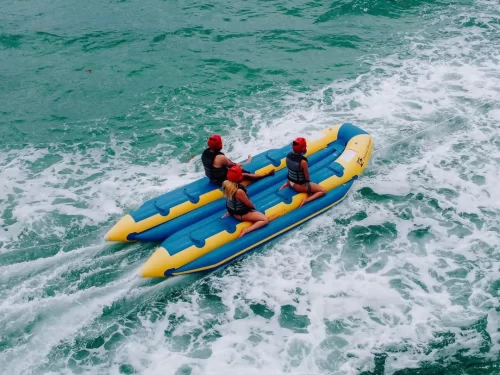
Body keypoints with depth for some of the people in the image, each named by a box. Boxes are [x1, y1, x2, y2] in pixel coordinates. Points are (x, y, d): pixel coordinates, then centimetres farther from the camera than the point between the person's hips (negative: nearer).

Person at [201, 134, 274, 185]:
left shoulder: (205, 152, -9)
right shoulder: (220, 157, -34)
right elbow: (231, 165, -14)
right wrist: (241, 164, 7)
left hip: (212, 178, 8)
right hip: (222, 181, -8)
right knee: (246, 175, 3)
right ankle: (267, 174, 17)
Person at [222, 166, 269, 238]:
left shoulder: (225, 183, -15)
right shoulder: (239, 191, -36)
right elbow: (249, 204, -17)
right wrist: (253, 206, 2)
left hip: (230, 209, 8)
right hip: (240, 214, -8)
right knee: (265, 219, -7)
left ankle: (229, 213, 24)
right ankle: (246, 230, -18)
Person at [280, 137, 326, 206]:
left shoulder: (289, 155, -12)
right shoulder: (303, 161, -31)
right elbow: (306, 176, -18)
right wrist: (307, 182, 3)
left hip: (290, 181, 7)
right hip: (300, 186, -7)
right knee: (323, 191, -2)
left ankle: (286, 184, 22)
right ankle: (306, 200, -15)